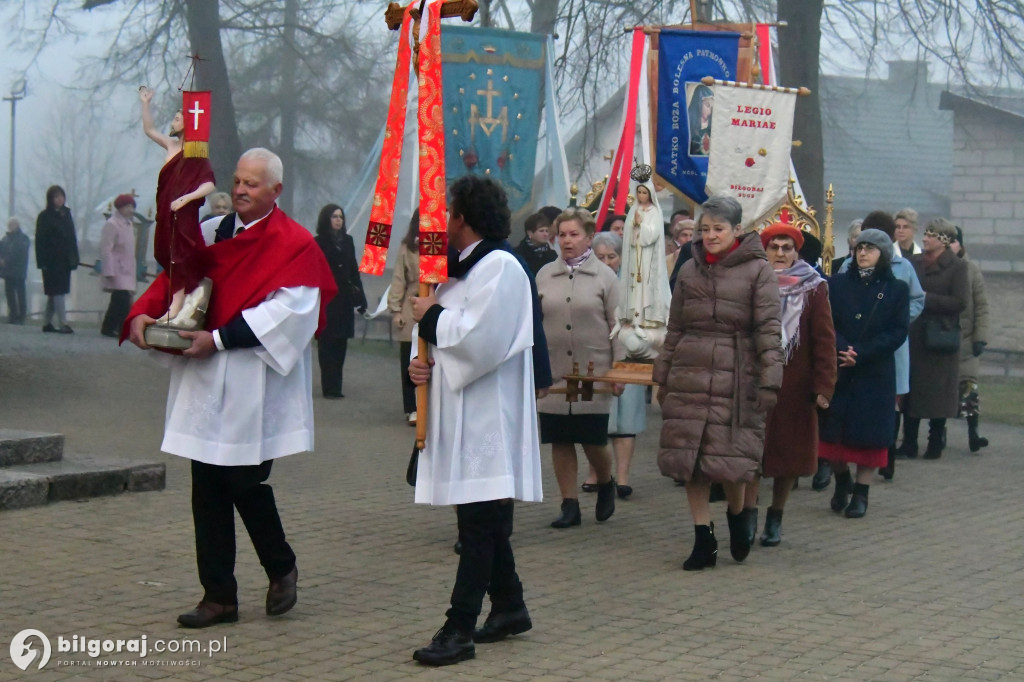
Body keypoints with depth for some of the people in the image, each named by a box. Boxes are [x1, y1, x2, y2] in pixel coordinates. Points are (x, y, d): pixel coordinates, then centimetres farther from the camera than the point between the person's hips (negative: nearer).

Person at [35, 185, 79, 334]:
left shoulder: (66, 214, 13)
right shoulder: (45, 217, -5)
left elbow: (72, 237, 16)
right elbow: (40, 241, -9)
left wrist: (74, 258, 9)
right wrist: (42, 261, -16)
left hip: (65, 260, 6)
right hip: (52, 261, -6)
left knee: (54, 293, 11)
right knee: (57, 291, -10)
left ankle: (47, 323, 19)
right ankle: (63, 324, -13)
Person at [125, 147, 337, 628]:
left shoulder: (294, 245, -5)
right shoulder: (211, 233, 12)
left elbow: (286, 309, -16)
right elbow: (174, 278, 10)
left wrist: (219, 339, -20)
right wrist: (142, 314, -10)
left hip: (254, 387, -5)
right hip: (205, 385, 6)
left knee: (246, 483, -4)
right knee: (207, 490, 5)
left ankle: (282, 569, 23)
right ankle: (219, 596, 14)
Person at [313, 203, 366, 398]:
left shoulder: (347, 241, 12)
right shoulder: (319, 243, -2)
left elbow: (354, 270, 15)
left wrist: (359, 296, 10)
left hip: (344, 298, 5)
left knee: (340, 344, 6)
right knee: (327, 344, -4)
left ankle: (335, 386, 11)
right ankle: (330, 387, -4)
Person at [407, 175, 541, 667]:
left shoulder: (499, 267, -14)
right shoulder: (462, 268, 16)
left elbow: (478, 340, -24)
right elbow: (452, 335, 20)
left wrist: (431, 317, -10)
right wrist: (424, 363, 0)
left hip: (487, 417, -10)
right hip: (459, 413, 10)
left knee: (479, 525, -8)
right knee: (484, 521, 17)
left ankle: (459, 629, -8)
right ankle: (509, 607, 28)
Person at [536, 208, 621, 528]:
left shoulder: (604, 277, 1)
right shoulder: (544, 276, 7)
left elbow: (617, 326, 1)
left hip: (593, 373, -2)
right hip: (553, 373, 3)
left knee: (594, 440, -2)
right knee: (560, 441, 4)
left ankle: (606, 484, 28)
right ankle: (570, 505, 13)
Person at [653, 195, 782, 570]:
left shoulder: (758, 270, 0)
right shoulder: (690, 269, 13)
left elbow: (769, 328, -5)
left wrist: (770, 380, -12)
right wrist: (662, 378, 15)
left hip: (735, 377, -4)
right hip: (689, 376, 4)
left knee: (730, 458, -4)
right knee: (690, 459, 2)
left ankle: (738, 515, 27)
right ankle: (703, 540, 12)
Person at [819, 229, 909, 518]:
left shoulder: (896, 290, 2)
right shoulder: (839, 284, 6)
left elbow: (898, 332, -5)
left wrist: (860, 353, -16)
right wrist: (841, 348, -21)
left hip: (875, 375, -1)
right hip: (837, 372, 1)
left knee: (869, 433, 0)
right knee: (834, 429, 2)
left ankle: (861, 493, 10)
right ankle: (841, 481, 25)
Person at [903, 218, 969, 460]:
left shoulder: (957, 267, -4)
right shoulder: (913, 262, 10)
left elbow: (960, 302, -12)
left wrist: (926, 299, -14)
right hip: (913, 336, 4)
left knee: (937, 393, 2)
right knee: (910, 391, 4)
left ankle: (935, 445, 11)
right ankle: (909, 444, 11)